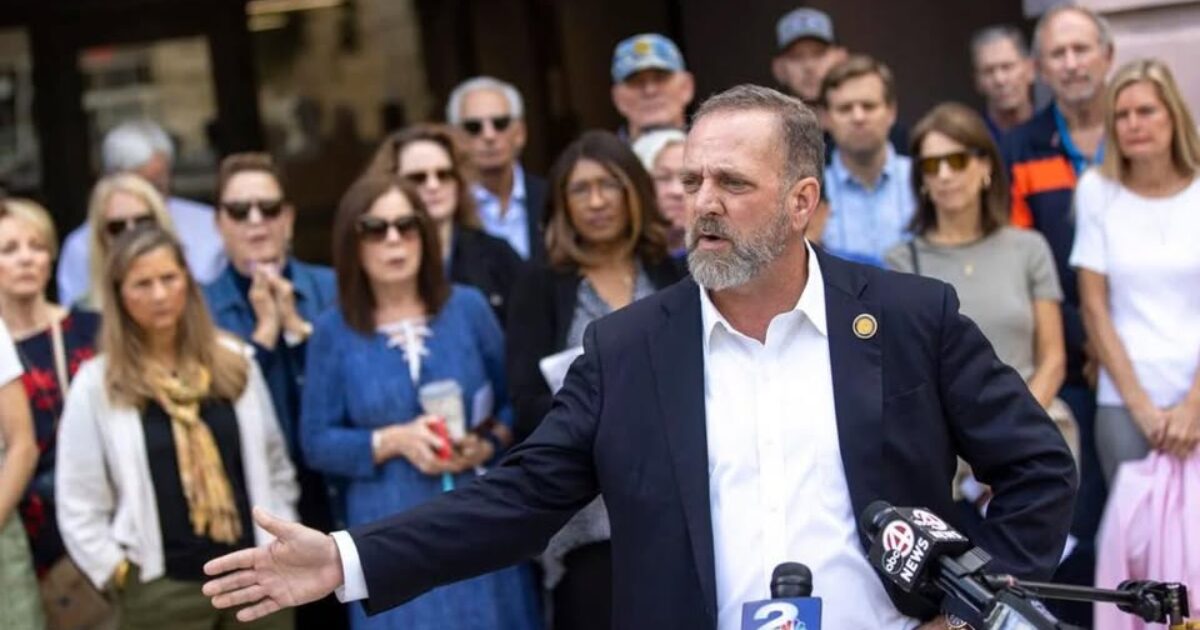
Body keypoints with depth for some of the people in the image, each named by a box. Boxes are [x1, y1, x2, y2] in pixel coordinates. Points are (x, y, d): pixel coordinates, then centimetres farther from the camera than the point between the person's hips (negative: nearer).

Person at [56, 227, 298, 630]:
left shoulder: (235, 362, 5)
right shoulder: (97, 384, -3)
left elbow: (275, 464, 11)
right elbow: (79, 505, -2)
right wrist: (120, 573, -7)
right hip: (160, 588, -2)